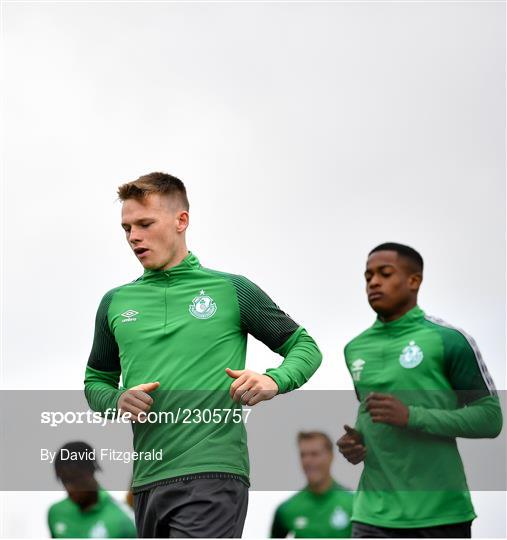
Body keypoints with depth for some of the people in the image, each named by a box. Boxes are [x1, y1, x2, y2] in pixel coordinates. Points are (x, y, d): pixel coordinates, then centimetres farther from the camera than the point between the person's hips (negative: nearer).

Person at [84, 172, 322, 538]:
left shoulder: (232, 290, 4)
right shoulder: (116, 302, 14)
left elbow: (305, 347, 10)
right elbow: (96, 381, 24)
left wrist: (273, 381, -11)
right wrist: (118, 401, 0)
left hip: (212, 476, -5)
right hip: (147, 482, 5)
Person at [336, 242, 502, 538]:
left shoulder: (450, 339, -5)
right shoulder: (355, 348, 12)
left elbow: (491, 417, -7)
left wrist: (412, 416, -17)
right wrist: (354, 438, 3)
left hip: (440, 512, -4)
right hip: (375, 514, 4)